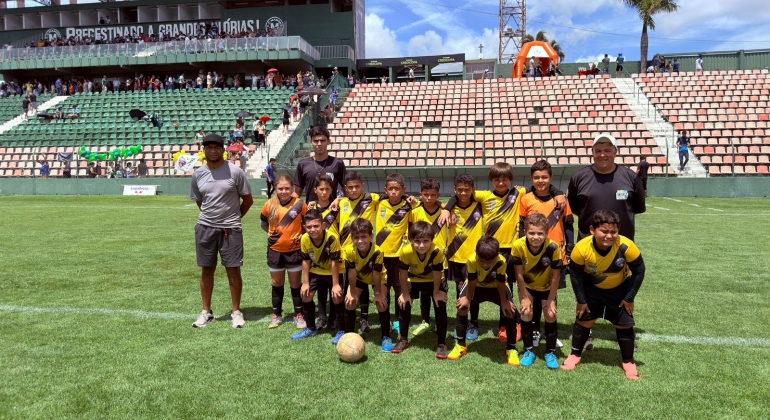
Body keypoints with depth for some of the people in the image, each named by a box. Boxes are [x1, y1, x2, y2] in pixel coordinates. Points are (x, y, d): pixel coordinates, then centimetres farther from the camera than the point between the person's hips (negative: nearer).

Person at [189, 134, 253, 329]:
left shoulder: (235, 172, -7)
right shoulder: (197, 175, 3)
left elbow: (248, 200, 0)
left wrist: (233, 217, 7)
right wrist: (211, 216, 12)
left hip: (230, 229, -3)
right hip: (205, 228, 3)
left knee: (233, 270, 1)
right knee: (207, 270, 10)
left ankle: (236, 312, 14)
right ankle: (206, 312, 22)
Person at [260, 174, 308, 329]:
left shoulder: (300, 204, -12)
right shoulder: (270, 204, -5)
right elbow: (263, 223, 11)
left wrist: (301, 235, -8)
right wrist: (272, 233, -1)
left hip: (294, 250, -2)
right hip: (275, 251, 2)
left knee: (296, 284, 10)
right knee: (277, 284, 14)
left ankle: (299, 315, 21)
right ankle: (277, 315, 27)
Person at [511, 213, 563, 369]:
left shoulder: (553, 248, -34)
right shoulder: (518, 246, -32)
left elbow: (556, 276, -21)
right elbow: (519, 274, -20)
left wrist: (551, 300, -14)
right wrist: (525, 297, -14)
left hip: (547, 287, 0)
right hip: (527, 286, 0)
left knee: (551, 315, -4)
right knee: (526, 313, -7)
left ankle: (550, 353, 12)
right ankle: (528, 351, 11)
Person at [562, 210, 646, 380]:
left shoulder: (626, 246, -34)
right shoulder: (581, 248, -33)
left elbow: (639, 271, -17)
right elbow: (575, 273, -16)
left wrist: (629, 298, -11)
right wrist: (581, 300, -11)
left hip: (620, 289, 0)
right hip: (592, 288, 0)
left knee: (625, 324, 3)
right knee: (584, 320, 6)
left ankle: (628, 362, 22)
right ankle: (575, 355, 26)